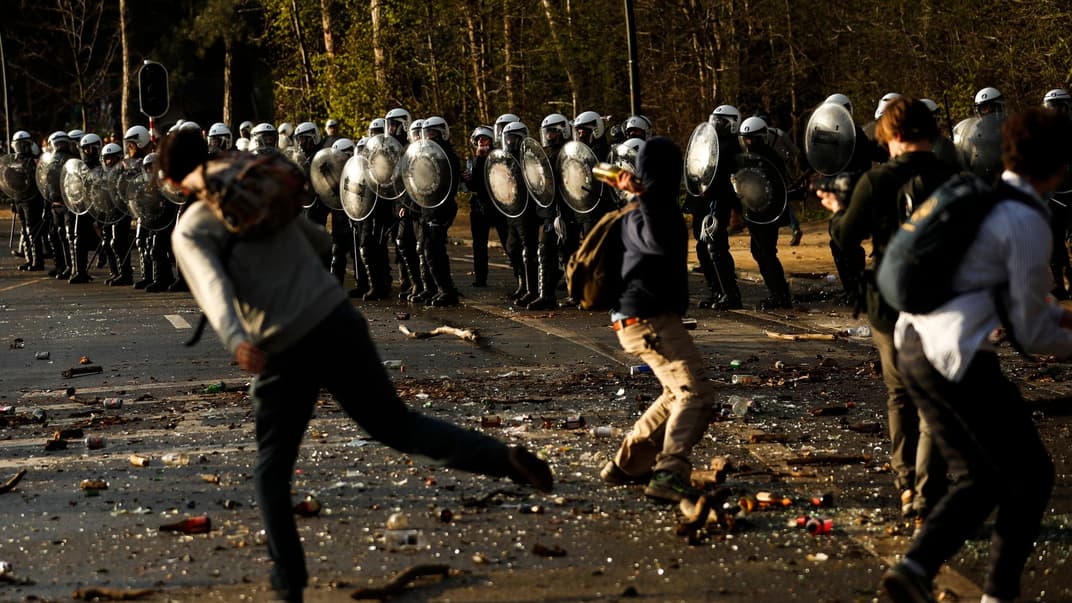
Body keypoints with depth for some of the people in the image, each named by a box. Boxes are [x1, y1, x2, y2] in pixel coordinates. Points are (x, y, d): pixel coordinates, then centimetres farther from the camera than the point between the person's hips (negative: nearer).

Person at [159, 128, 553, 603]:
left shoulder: (190, 231, 0)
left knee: (272, 470, 13)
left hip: (283, 350, -4)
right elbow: (321, 241, 28)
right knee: (397, 424, 12)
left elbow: (212, 285, -22)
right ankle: (503, 458, -5)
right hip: (336, 319, 4)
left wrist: (235, 340, -37)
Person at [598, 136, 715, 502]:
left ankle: (625, 465, 25)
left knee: (679, 392, 22)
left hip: (650, 317, 11)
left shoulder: (658, 207, 15)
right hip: (649, 318, -11)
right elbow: (660, 242, -40)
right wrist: (644, 197, -42)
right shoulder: (641, 215, -16)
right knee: (695, 394, -19)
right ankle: (669, 475, -32)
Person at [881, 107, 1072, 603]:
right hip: (960, 357, -8)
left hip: (913, 346, 8)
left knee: (979, 479, 15)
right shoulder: (1029, 225, -12)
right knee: (1031, 475, 10)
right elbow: (1030, 333, -8)